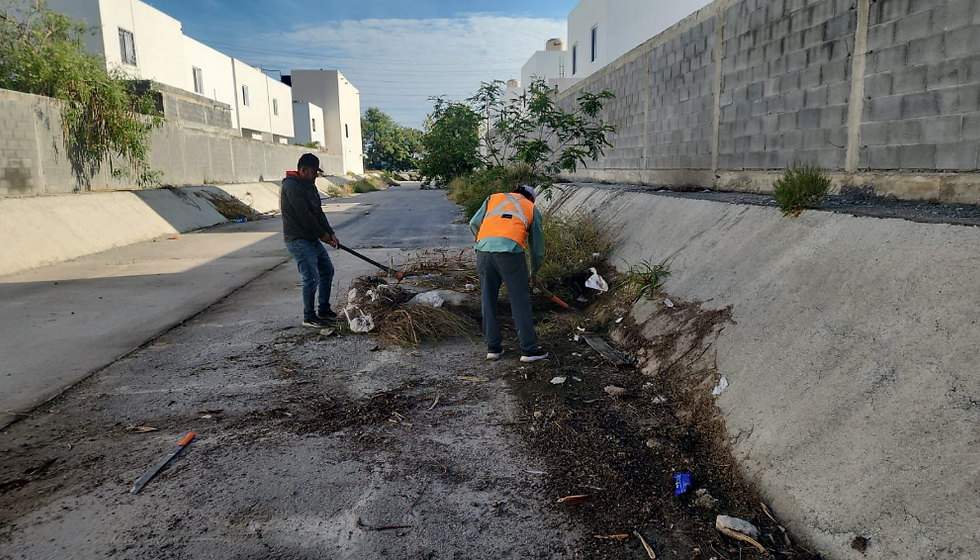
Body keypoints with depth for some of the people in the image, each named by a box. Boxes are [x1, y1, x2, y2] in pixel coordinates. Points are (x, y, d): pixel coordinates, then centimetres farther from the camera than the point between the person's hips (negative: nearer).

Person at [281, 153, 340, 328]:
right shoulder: (292, 186, -18)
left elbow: (318, 212, 11)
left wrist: (330, 233, 0)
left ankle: (324, 310, 27)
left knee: (327, 270, 15)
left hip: (312, 238, 10)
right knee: (312, 278, -10)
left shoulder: (309, 185, 12)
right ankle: (309, 317, 5)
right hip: (298, 240, -10)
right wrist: (323, 234, -11)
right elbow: (304, 216, -21)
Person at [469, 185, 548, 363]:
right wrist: (534, 272, 41)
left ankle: (493, 347, 19)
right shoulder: (532, 208, 25)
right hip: (510, 249, -2)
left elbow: (474, 224, 18)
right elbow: (537, 245, 27)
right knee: (520, 301, 6)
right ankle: (529, 349, 11)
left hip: (484, 248, 2)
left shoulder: (493, 198, 29)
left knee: (488, 300, 13)